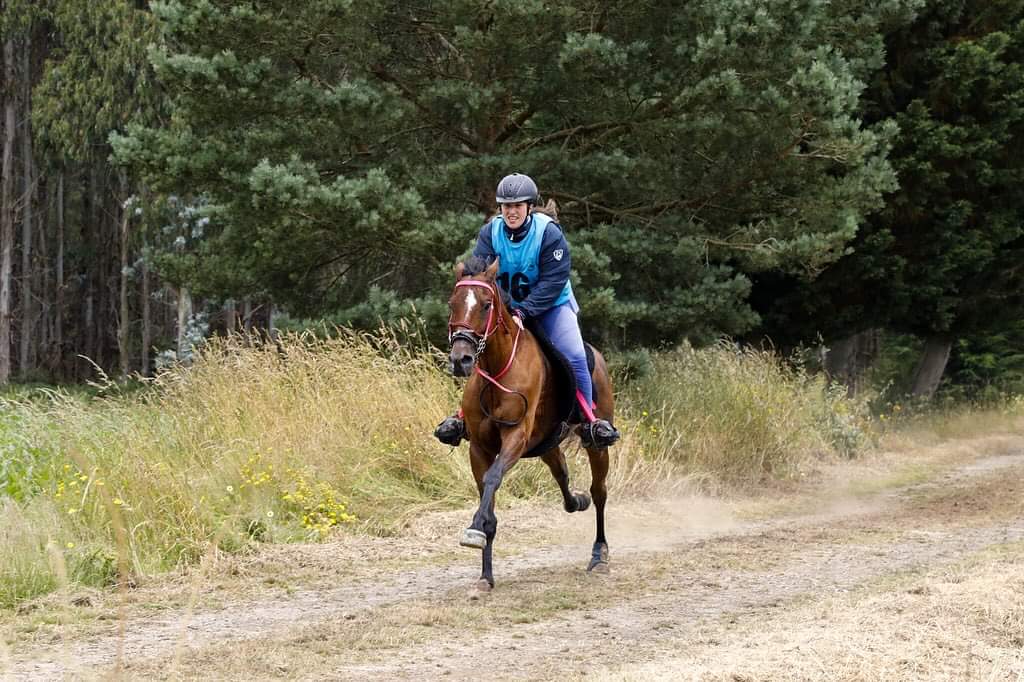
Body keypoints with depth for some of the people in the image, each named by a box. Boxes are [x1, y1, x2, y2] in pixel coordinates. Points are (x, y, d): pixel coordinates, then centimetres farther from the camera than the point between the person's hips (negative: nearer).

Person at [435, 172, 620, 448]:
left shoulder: (549, 233, -18)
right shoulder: (490, 233, -8)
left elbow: (553, 281, -21)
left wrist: (524, 310, -31)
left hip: (551, 305, -3)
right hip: (505, 307, 3)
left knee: (574, 355, -20)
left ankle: (589, 419, -9)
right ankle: (466, 415, 7)